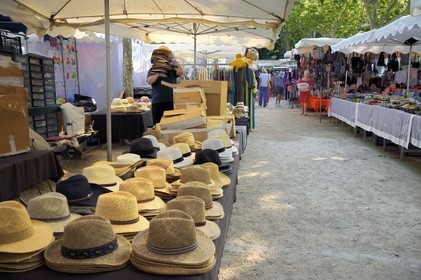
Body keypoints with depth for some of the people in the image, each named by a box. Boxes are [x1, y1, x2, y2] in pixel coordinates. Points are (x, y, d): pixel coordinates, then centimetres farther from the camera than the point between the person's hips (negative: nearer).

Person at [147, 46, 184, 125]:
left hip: (171, 101, 1)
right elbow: (150, 81, -9)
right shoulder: (152, 70, 7)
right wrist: (159, 73, -8)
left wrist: (174, 61, -6)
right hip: (157, 102, -1)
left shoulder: (172, 69, 10)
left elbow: (181, 72, -8)